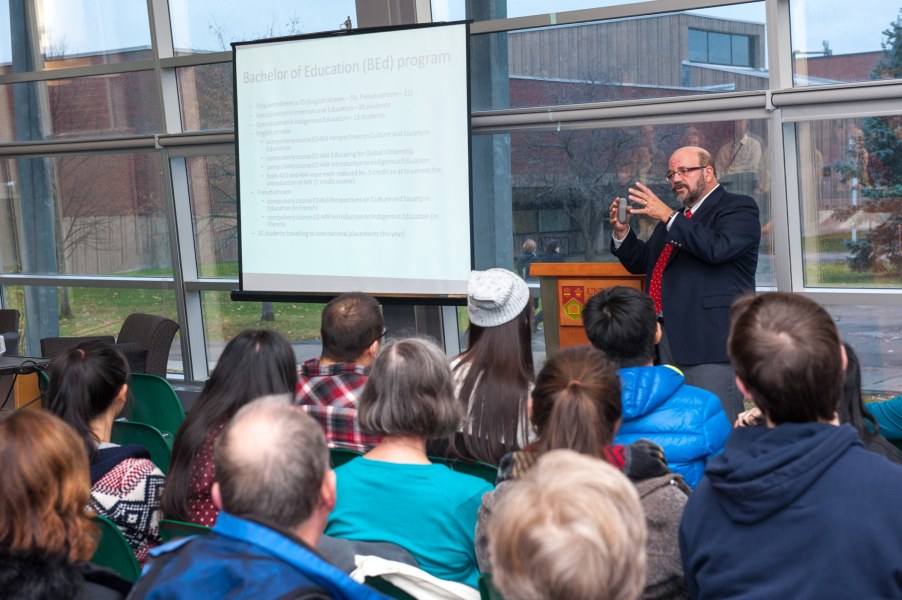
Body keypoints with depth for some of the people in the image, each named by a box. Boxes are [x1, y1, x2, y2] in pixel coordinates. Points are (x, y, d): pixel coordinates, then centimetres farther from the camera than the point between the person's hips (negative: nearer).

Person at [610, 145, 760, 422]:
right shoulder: (671, 220, 24)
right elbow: (641, 263, 28)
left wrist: (669, 217, -15)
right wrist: (622, 232, 10)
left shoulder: (738, 208, 0)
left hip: (710, 340, -8)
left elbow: (717, 248, -18)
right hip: (666, 339, 8)